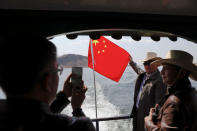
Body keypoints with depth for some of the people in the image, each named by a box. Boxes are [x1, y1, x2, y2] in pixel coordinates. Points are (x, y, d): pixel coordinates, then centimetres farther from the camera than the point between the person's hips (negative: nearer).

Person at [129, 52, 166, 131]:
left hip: (148, 116, -8)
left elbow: (159, 104, -23)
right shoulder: (143, 75, 4)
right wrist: (131, 62, 41)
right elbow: (138, 70, 31)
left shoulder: (159, 81, -20)